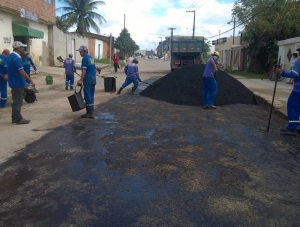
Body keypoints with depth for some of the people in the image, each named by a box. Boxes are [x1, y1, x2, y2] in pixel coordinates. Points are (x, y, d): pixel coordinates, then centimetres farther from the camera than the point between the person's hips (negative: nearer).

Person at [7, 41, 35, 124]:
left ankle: (14, 118, 22)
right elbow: (22, 72, -26)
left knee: (15, 101, 15)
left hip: (14, 82, 10)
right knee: (18, 102, -3)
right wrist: (31, 81, -24)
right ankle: (18, 119, 4)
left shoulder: (10, 56, 12)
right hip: (18, 83, -10)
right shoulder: (17, 58, -20)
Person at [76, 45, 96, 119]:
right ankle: (91, 111, 16)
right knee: (91, 96, 12)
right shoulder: (91, 58, 17)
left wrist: (81, 80, -22)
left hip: (88, 79, -9)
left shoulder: (85, 58, -10)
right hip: (93, 79, 9)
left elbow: (84, 70, -19)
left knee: (87, 96, -6)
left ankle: (90, 113, -5)